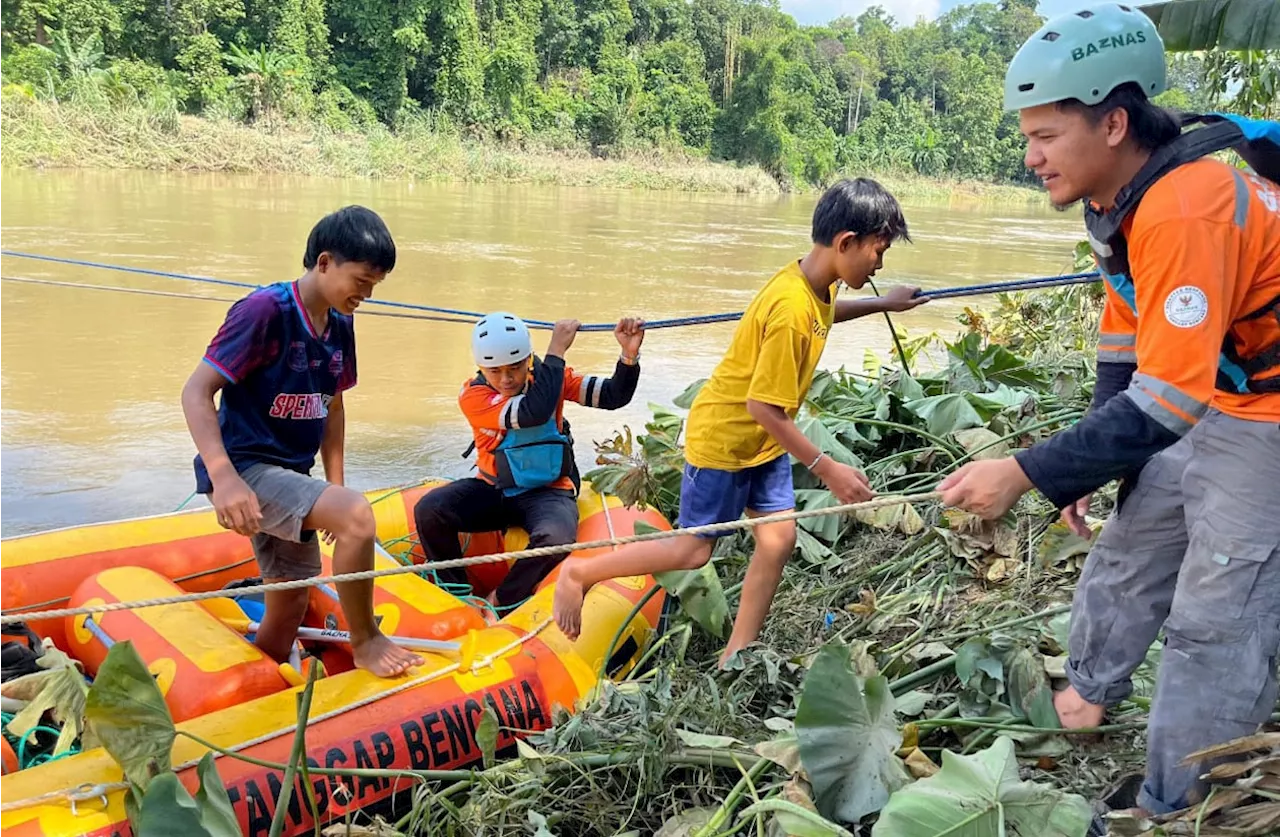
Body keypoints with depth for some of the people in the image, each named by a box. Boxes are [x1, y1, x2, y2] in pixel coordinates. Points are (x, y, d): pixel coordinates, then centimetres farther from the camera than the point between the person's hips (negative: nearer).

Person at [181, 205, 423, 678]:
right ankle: (365, 641, -9)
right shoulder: (265, 310, -16)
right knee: (357, 516, -28)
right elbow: (196, 392, -19)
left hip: (287, 478, 8)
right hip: (246, 468, -8)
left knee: (289, 613, 13)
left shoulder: (340, 325, 6)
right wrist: (224, 478, -31)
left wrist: (334, 486, 10)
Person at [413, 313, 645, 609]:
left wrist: (630, 355, -30)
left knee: (555, 539, -35)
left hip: (547, 492, 0)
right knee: (428, 510, -25)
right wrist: (557, 350, -25)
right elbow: (534, 413, -31)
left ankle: (500, 603, -10)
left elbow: (614, 396, -10)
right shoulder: (472, 396, -14)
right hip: (492, 490, 1)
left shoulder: (548, 376, -5)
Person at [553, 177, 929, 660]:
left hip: (764, 438, 9)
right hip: (724, 435, -8)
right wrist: (827, 470, -25)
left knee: (778, 538, 4)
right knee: (693, 552, 2)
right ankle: (579, 573, 18)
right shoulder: (791, 310, -32)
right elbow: (763, 408, -28)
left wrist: (882, 305, 20)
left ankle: (735, 658, 14)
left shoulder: (816, 285, -4)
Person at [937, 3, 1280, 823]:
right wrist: (1091, 468, 4)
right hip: (1207, 405, 9)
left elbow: (1164, 403, -34)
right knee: (1127, 553, 18)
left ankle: (1173, 807, 10)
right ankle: (1092, 691, 40)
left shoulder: (1186, 209, -32)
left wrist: (1028, 472, -32)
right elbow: (1124, 353, 7)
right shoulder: (1124, 199, -2)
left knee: (1214, 622, -4)